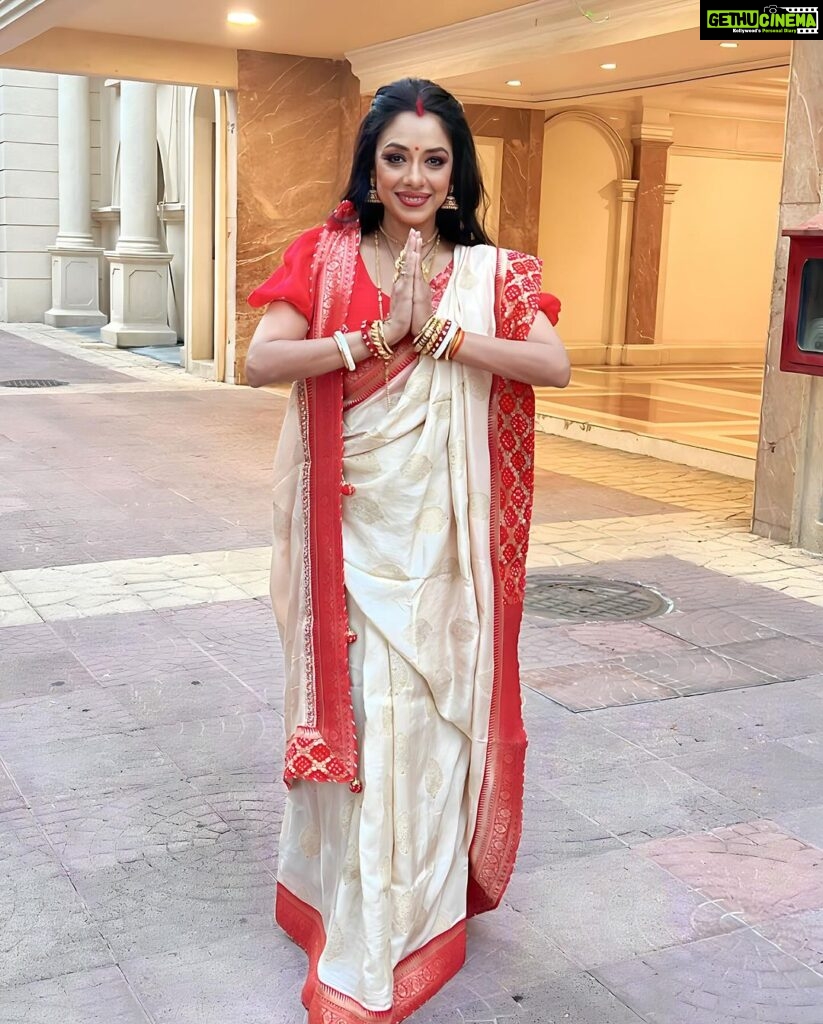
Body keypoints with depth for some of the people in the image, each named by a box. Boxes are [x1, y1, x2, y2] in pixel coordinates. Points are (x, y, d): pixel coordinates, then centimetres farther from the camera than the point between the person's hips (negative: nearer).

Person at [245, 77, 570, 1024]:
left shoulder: (489, 270, 4)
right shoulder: (327, 256, 2)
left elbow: (554, 366, -11)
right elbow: (259, 361, -11)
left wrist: (442, 333, -17)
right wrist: (376, 336, -18)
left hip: (443, 530, 1)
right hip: (352, 525, 0)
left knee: (432, 706, 7)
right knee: (358, 707, 5)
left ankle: (424, 894, 27)